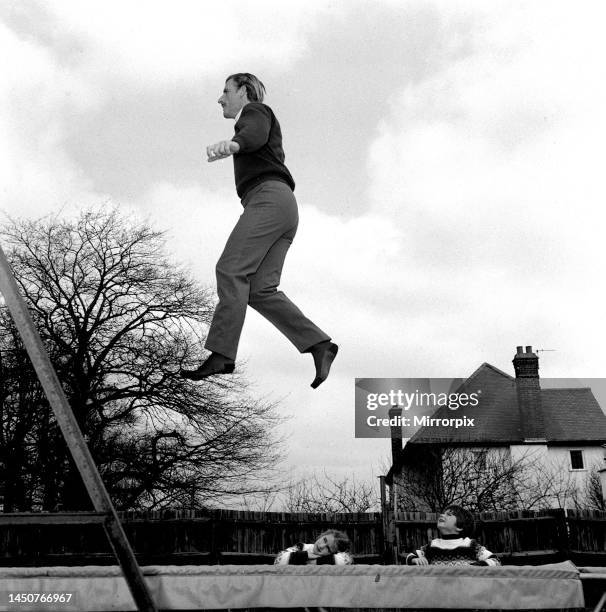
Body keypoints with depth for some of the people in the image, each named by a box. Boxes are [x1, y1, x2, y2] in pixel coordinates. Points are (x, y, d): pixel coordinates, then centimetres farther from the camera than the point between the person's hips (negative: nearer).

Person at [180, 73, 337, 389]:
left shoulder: (255, 111, 11)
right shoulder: (263, 134, 38)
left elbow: (255, 136, -15)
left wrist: (230, 145, -36)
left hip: (269, 198, -9)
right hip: (285, 208, 9)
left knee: (231, 270, -18)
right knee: (260, 290, -7)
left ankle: (222, 354, -26)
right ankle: (318, 344, -17)